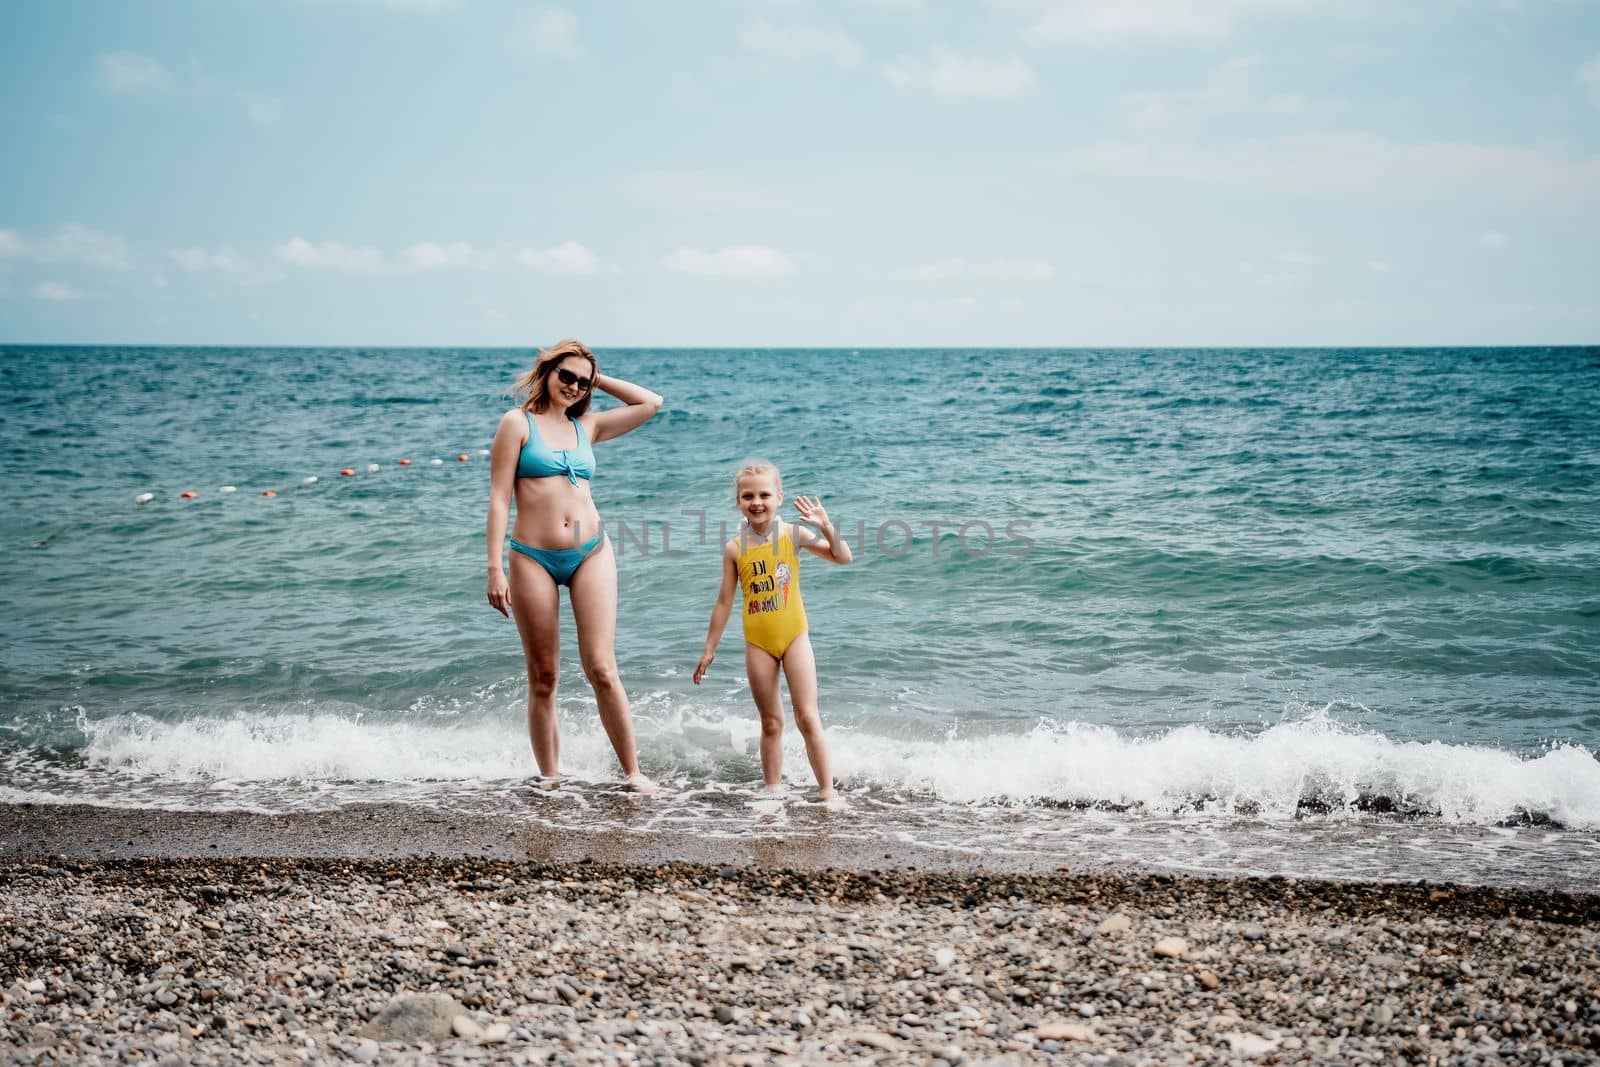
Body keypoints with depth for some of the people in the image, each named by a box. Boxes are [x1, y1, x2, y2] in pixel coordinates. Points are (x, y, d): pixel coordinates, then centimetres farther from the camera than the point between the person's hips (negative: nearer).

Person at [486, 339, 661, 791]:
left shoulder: (587, 426, 14)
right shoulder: (519, 423, 2)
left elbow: (651, 403, 18)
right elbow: (499, 497, -3)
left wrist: (598, 380, 15)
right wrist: (495, 568, -10)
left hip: (591, 554, 2)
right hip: (533, 558, -2)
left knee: (602, 670, -4)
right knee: (542, 677, 4)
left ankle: (633, 772, -1)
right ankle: (549, 777, 12)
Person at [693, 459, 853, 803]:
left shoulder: (793, 534, -4)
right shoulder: (735, 548, -1)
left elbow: (843, 557, -6)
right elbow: (724, 601, 5)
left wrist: (826, 527, -23)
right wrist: (709, 650, 8)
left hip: (794, 636, -1)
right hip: (758, 642, 1)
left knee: (807, 717, -3)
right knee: (771, 722, 8)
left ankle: (828, 789, 2)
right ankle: (772, 788, 16)